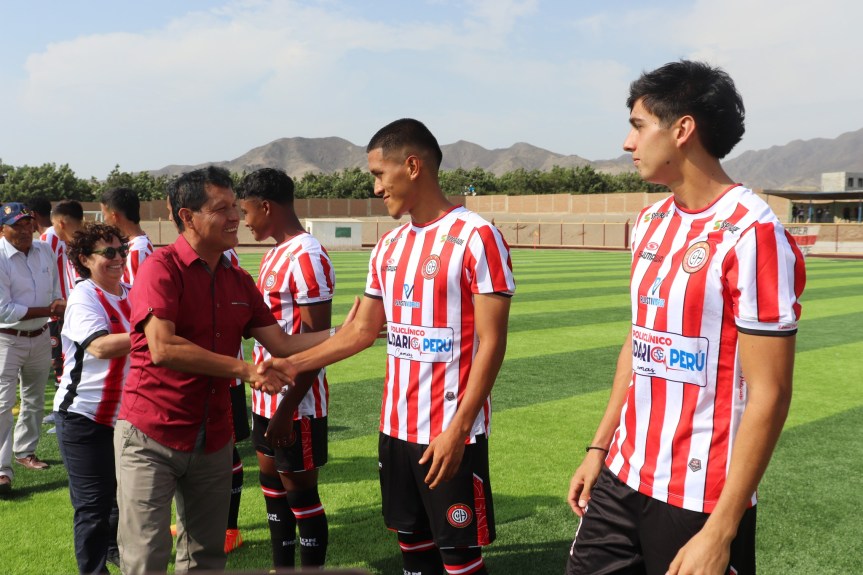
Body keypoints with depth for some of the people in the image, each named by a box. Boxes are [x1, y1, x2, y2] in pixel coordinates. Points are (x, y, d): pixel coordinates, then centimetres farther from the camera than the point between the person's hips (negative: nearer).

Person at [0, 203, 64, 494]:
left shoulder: (45, 251, 1)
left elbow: (55, 289, 15)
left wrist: (60, 303, -7)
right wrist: (48, 309, -23)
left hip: (40, 338, 7)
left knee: (34, 401, 19)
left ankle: (25, 451, 37)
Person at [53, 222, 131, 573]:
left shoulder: (131, 295, 6)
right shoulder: (83, 298, -13)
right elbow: (100, 347, -30)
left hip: (126, 412, 7)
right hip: (85, 416, -6)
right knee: (93, 504, 1)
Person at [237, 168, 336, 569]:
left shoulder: (307, 257, -19)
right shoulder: (275, 255, 11)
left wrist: (287, 407, -21)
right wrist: (265, 395, 15)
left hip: (295, 402, -9)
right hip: (268, 395, 9)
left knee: (300, 491, 3)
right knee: (271, 484, 18)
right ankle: (281, 566, 33)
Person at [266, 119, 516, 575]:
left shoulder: (477, 238, -13)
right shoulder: (388, 246, 10)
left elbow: (491, 343, -15)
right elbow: (362, 330, 16)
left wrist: (457, 429, -18)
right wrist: (290, 365, 11)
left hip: (450, 434, -7)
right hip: (396, 428, 7)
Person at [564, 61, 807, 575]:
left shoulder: (752, 234, -17)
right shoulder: (651, 223, 7)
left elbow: (769, 395, -18)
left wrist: (720, 532, -18)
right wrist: (600, 448, 14)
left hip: (700, 500, -7)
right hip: (622, 478, 7)